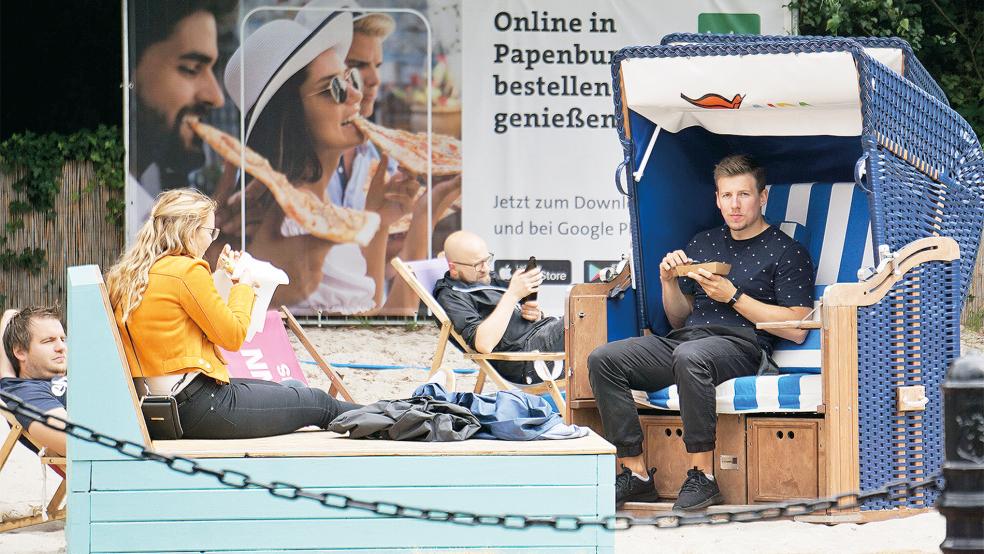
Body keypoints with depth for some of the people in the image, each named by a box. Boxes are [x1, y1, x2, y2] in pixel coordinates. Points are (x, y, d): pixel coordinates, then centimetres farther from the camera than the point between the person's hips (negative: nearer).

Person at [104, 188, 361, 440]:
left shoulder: (126, 274, 10)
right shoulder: (187, 270, -17)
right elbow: (233, 336, -10)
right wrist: (243, 285, 6)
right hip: (199, 408, -10)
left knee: (277, 389, 28)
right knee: (319, 404, 6)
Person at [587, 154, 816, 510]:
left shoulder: (787, 252, 6)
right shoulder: (703, 244, 25)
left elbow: (797, 331, -6)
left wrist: (733, 297, -7)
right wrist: (669, 281, 8)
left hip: (740, 344, -6)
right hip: (684, 340, 6)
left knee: (689, 355, -41)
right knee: (603, 360, -19)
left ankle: (702, 476, -34)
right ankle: (635, 472, -21)